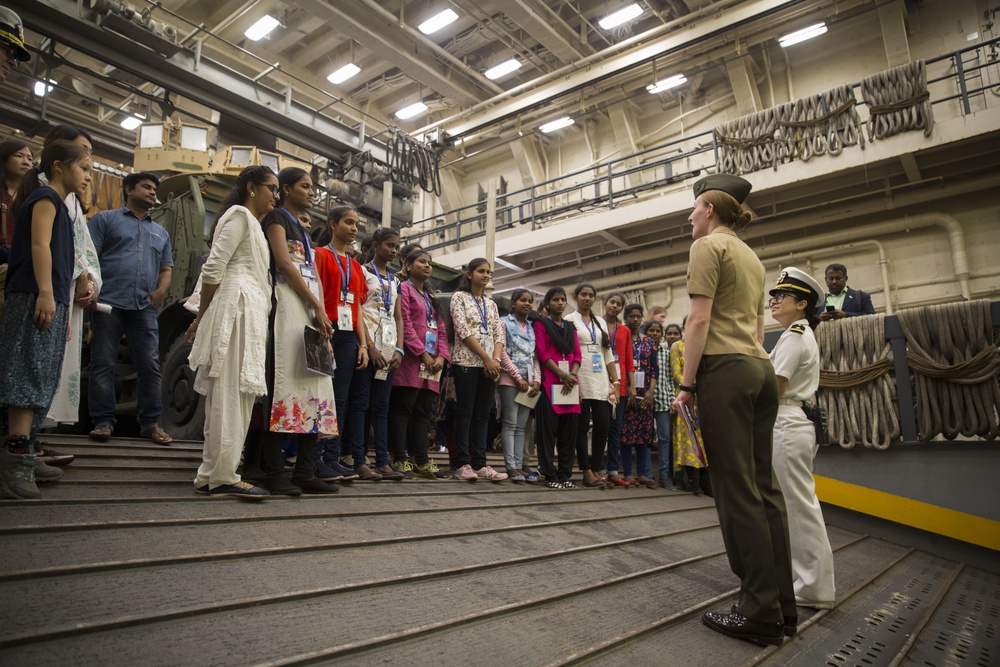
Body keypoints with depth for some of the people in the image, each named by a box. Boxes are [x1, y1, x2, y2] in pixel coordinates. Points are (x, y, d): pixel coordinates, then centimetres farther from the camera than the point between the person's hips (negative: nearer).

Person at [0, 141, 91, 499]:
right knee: (30, 373, -13)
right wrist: (45, 292, -23)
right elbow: (39, 245, -14)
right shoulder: (45, 196, -1)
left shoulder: (59, 205, 25)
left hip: (51, 300, 9)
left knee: (40, 379, 8)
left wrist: (64, 313, 20)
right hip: (36, 297, -9)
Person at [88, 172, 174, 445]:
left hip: (144, 307, 3)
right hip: (108, 303, -3)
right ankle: (103, 421, 6)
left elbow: (166, 269, 23)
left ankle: (150, 423, 5)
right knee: (103, 364, -1)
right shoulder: (105, 219, 12)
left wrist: (161, 290, 2)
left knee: (150, 365, -2)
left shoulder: (161, 233, 25)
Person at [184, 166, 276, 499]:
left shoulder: (252, 222, 30)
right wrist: (202, 316, -6)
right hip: (239, 306, -10)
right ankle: (222, 476, -10)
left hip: (249, 311, 10)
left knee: (227, 397, 7)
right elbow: (213, 268, -10)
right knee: (231, 395, -11)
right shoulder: (240, 215, 0)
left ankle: (211, 475, 11)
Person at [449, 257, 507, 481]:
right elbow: (463, 331, -9)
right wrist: (486, 358, -13)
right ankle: (462, 464, -2)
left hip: (490, 365, 5)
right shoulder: (459, 297, 2)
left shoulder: (491, 304, 20)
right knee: (465, 412, -5)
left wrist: (496, 359, -7)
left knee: (483, 414, 4)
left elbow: (499, 335, 12)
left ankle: (480, 464, 6)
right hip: (467, 362, -5)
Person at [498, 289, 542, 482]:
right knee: (510, 424, -5)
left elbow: (535, 357, 15)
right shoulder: (505, 323, 3)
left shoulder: (532, 328, 19)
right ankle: (511, 467, -4)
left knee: (521, 425, 5)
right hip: (510, 379, -5)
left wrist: (537, 380, 0)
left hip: (530, 382, 5)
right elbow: (502, 353, -7)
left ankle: (519, 465, 6)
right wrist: (518, 377, -12)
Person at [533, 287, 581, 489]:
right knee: (548, 428, -5)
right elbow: (542, 353, -6)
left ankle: (565, 474, 11)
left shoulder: (571, 327, 20)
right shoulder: (541, 324, 5)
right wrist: (562, 375, -14)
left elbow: (577, 354, 12)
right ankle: (550, 475, 0)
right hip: (550, 381, -5)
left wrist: (573, 375, -7)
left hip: (571, 382, 5)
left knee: (569, 429, 4)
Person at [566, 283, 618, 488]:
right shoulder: (570, 320, 3)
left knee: (603, 425, 0)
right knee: (582, 426, -1)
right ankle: (587, 473, 4)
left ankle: (597, 470, 9)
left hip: (601, 380, 5)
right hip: (581, 379, -5)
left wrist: (615, 381, 10)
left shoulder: (601, 322, 18)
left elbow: (608, 353, 17)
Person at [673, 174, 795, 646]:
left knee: (737, 489, -5)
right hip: (761, 369, 9)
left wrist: (686, 384, -10)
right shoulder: (751, 256, 23)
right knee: (764, 486, 9)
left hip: (724, 369, -9)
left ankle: (760, 613, 1)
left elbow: (700, 319, -12)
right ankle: (782, 605, 15)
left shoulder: (707, 245, -3)